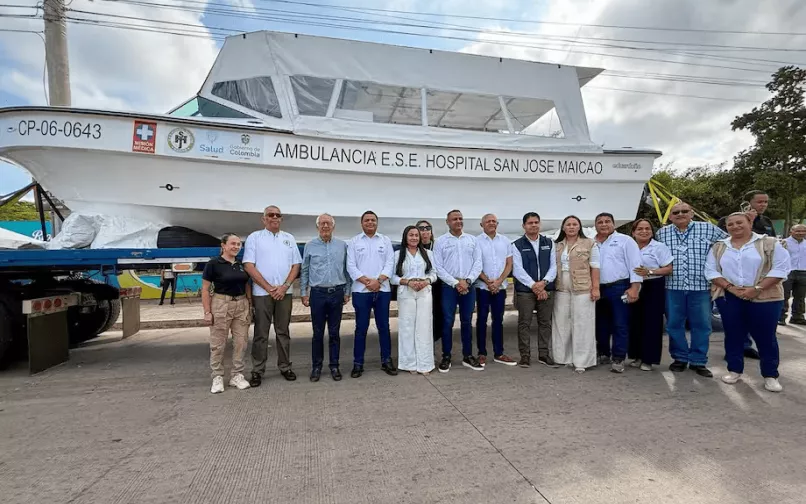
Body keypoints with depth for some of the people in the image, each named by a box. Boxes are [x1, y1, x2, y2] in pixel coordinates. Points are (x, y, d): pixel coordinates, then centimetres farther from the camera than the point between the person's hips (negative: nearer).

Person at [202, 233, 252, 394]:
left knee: (241, 342, 6)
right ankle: (217, 377, 18)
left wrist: (250, 306, 10)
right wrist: (207, 312, -10)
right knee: (218, 343, 4)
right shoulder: (213, 264, -6)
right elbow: (205, 289, -5)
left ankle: (237, 375, 19)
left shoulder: (242, 264, 9)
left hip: (242, 305, 5)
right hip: (221, 305, -5)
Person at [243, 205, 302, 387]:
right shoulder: (254, 237, 2)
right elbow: (248, 265, -5)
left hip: (284, 292, 3)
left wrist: (284, 286, -6)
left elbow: (296, 265, 8)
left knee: (283, 331, 10)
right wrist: (269, 288, -11)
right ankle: (257, 371, 13)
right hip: (262, 293, -2)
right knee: (261, 333, 3)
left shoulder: (289, 238, 11)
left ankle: (285, 367, 20)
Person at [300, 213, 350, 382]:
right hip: (317, 293, -1)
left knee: (334, 333, 7)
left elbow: (346, 270, 8)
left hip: (337, 293, 1)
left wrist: (347, 292, 6)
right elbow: (304, 271, 7)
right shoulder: (310, 246, 3)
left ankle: (334, 366, 18)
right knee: (318, 333, 5)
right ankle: (316, 366, 18)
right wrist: (304, 293, 3)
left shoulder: (342, 245, 5)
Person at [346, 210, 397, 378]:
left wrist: (378, 281, -12)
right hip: (361, 291, -1)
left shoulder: (385, 240, 9)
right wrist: (367, 281, -13)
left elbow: (390, 263, 1)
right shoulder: (354, 242, 5)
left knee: (384, 326, 8)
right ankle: (358, 363, 14)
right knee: (361, 328, 4)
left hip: (382, 290, 1)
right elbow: (351, 266, -3)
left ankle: (386, 361, 19)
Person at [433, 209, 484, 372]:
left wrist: (467, 281, -11)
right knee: (447, 322, 1)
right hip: (449, 287, -2)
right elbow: (438, 267, -5)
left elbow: (478, 263, 3)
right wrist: (456, 283, -12)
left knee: (467, 322, 10)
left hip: (469, 286, 2)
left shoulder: (472, 240, 8)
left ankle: (468, 356, 20)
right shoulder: (441, 241, 0)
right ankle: (446, 357, 12)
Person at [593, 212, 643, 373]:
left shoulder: (625, 240, 0)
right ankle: (603, 354, 26)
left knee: (620, 325, -2)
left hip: (619, 288, -5)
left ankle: (618, 359, 5)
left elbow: (635, 264, -7)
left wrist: (634, 287, -16)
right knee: (601, 325, 13)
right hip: (598, 289, 5)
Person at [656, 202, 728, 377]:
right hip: (673, 286, 1)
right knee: (674, 324, 7)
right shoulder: (662, 233, 8)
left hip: (701, 286, -1)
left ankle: (698, 361, 18)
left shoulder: (708, 229, 3)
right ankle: (680, 358, 22)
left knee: (701, 325, 5)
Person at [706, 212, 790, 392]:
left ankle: (770, 375, 16)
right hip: (728, 298, 2)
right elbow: (711, 271, 5)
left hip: (764, 299, -2)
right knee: (733, 335, 8)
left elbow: (781, 267, -7)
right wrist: (730, 287, -10)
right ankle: (735, 370, 19)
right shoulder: (719, 247, 8)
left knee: (766, 337, 3)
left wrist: (757, 289, -16)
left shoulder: (769, 243, -1)